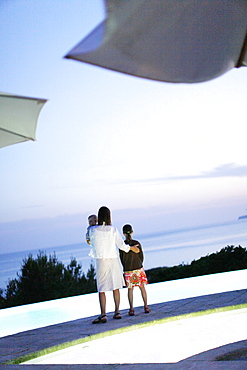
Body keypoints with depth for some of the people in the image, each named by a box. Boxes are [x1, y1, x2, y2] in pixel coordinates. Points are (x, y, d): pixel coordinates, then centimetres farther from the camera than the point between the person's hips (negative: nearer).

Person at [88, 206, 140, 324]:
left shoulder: (92, 230, -10)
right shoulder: (113, 230, -6)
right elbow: (121, 245, 1)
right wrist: (131, 248, 20)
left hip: (101, 261, -2)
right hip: (114, 260, 2)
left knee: (101, 289, 0)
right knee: (115, 287, 13)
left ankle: (103, 315, -9)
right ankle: (117, 312, 18)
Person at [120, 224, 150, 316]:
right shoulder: (137, 243, -7)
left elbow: (121, 258, 0)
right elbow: (141, 256, 1)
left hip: (128, 270, 0)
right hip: (138, 268, 0)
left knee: (130, 289, 8)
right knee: (142, 287, 10)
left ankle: (131, 308, 6)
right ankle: (146, 306, 12)